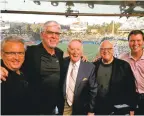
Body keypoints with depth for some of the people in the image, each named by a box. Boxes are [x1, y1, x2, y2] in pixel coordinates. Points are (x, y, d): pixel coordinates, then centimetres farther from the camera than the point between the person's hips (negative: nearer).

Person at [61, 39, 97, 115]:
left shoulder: (90, 67, -13)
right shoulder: (63, 63, -5)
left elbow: (93, 91, -8)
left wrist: (91, 111, -5)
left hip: (81, 109, -1)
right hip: (64, 106, 2)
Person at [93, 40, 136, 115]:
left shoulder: (124, 65, -5)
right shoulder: (94, 66, 0)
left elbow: (131, 88, -3)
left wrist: (132, 109, -3)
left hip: (118, 110, -1)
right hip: (98, 109, 2)